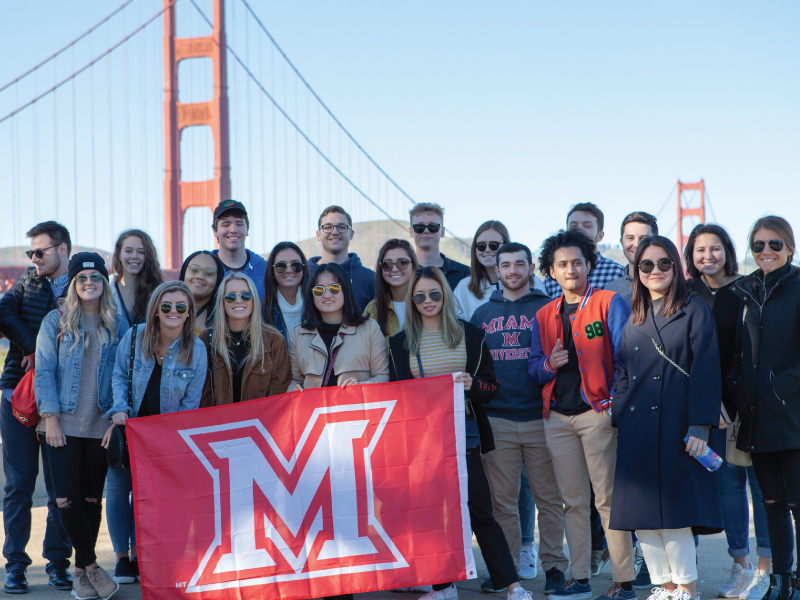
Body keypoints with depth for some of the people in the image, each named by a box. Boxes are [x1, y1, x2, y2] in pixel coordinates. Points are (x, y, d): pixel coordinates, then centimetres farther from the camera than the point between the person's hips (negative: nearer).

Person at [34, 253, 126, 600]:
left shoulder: (117, 324, 8)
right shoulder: (56, 322, 3)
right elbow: (44, 372, 0)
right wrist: (50, 418, -8)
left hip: (101, 425, 1)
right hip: (64, 425, -1)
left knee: (92, 499, 4)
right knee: (66, 500, -8)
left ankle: (81, 571, 18)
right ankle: (92, 566, 5)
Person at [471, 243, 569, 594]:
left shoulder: (547, 308, 6)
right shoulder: (482, 315, 15)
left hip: (540, 417, -2)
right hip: (496, 421, 2)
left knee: (549, 498, 1)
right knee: (502, 501, 5)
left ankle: (554, 566, 9)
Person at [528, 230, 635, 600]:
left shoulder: (609, 303, 1)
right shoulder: (544, 316, 15)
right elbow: (534, 366, 15)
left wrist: (616, 402, -14)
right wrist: (550, 364, -8)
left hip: (597, 412, -5)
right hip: (558, 417, 5)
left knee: (607, 498, -7)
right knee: (573, 501, 7)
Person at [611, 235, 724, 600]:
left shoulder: (694, 310, 0)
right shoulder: (634, 317, 17)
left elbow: (706, 371, -6)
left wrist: (700, 426, -14)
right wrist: (618, 421, 9)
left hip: (676, 425, -5)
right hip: (636, 427, 5)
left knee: (673, 509, -7)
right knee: (641, 515, 2)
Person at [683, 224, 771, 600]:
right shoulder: (689, 294, 6)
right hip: (713, 400, 4)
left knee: (760, 481, 0)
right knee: (728, 482, 8)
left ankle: (765, 568, 6)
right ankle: (740, 565, 17)